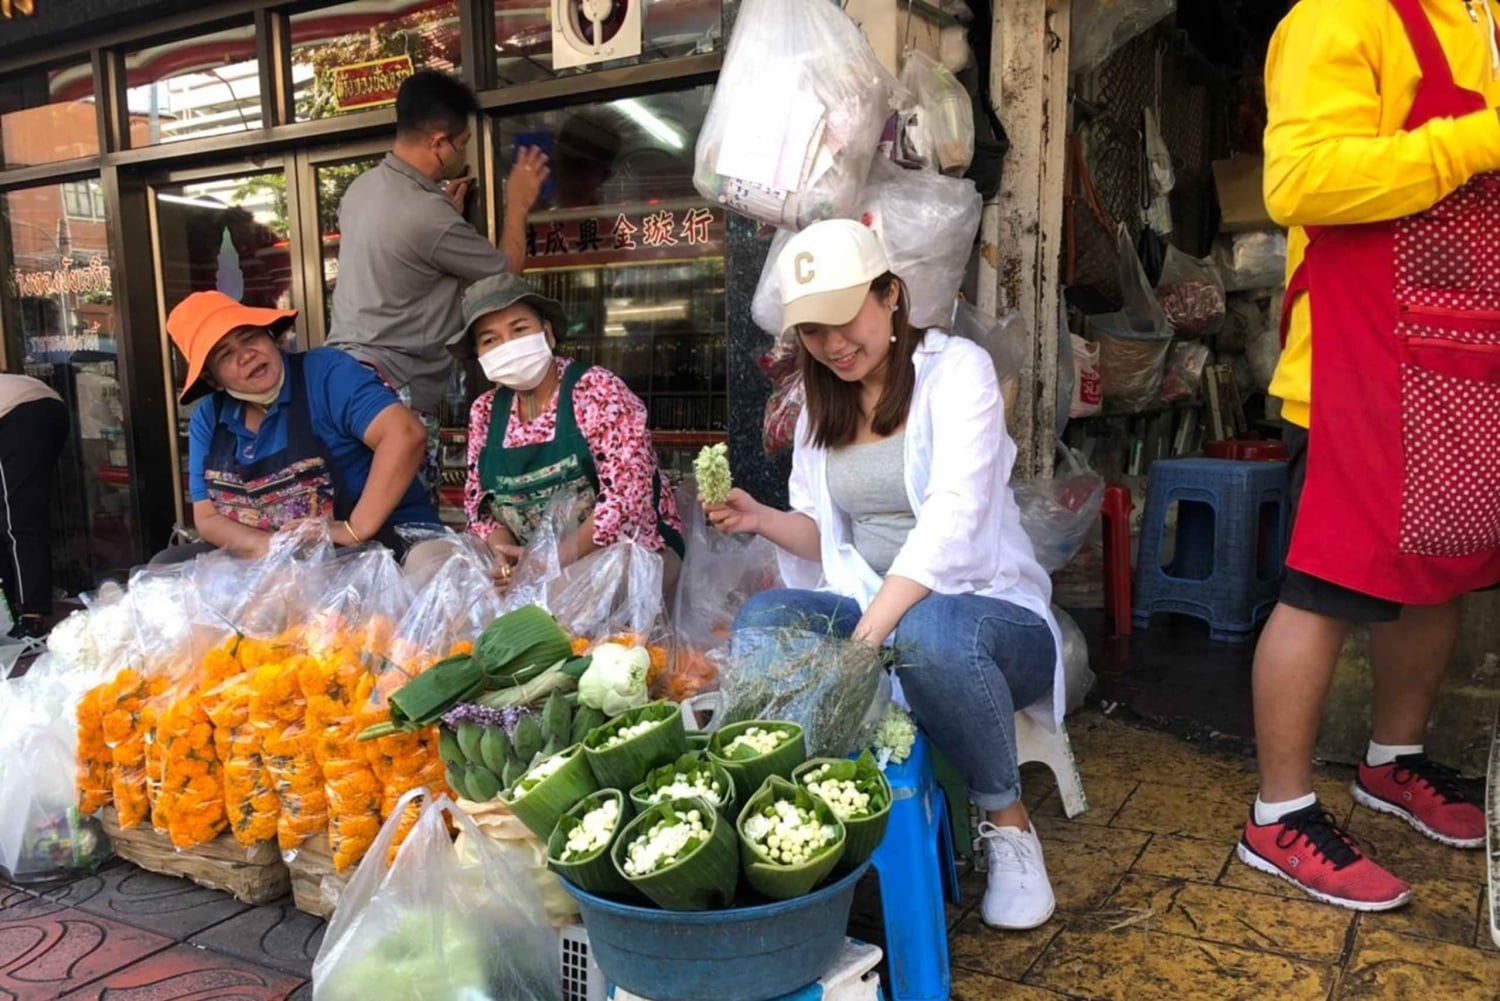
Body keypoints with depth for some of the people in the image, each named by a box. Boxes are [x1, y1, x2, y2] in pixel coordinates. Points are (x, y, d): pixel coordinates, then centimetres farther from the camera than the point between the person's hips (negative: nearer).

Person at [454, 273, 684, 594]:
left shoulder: (597, 390, -12)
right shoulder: (485, 411, 5)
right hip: (535, 562, 6)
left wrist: (556, 561, -25)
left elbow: (626, 496, -20)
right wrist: (503, 554, -12)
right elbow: (480, 504, 10)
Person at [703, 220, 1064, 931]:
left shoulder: (956, 368, -9)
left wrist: (869, 633, -32)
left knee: (927, 632, -39)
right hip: (871, 608, 5)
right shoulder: (822, 401, 10)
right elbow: (825, 534, 12)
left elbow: (952, 517, -23)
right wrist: (763, 519, -10)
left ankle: (1008, 822, -12)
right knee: (761, 621, -23)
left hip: (991, 612, -4)